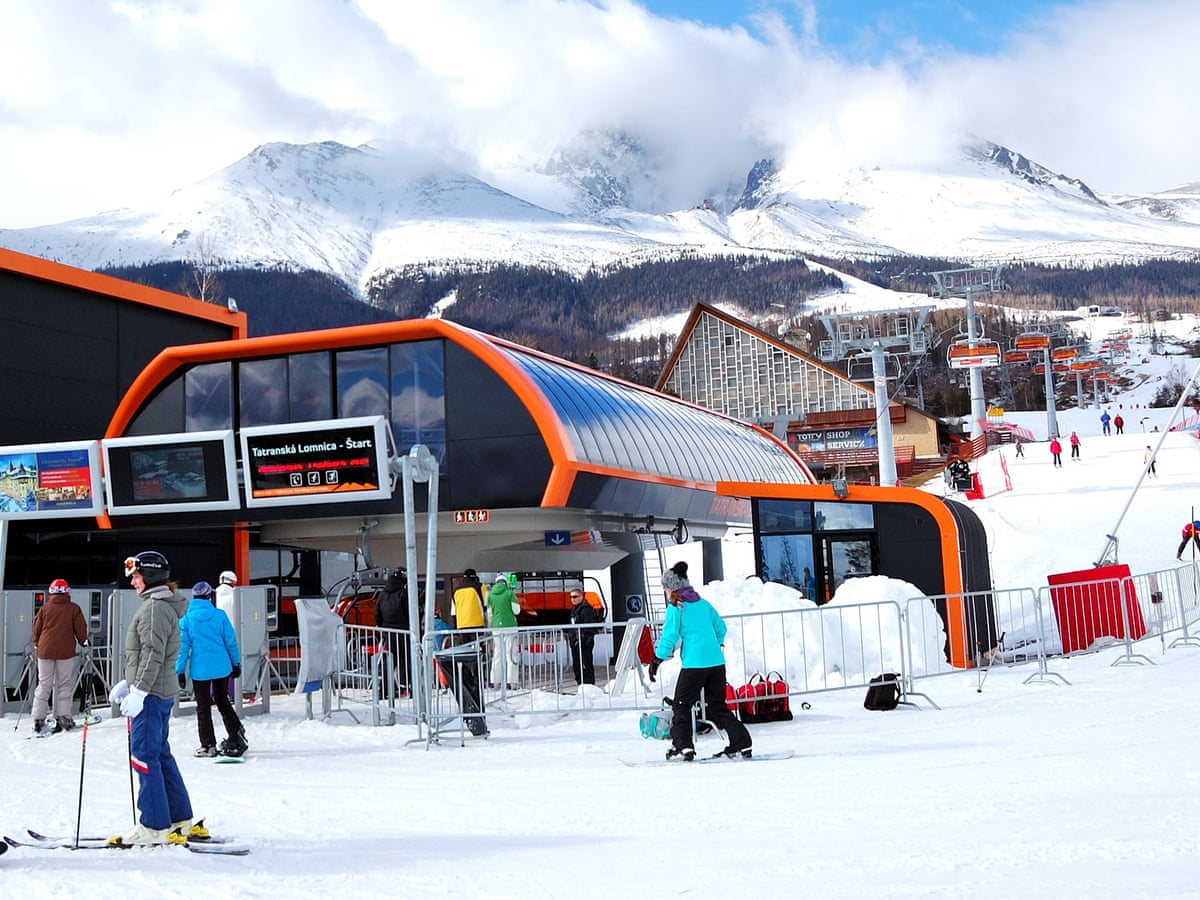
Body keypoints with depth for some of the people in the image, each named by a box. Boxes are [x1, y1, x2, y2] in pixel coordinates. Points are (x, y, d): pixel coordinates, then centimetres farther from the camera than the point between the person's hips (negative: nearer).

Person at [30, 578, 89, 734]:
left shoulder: (44, 608, 4)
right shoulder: (73, 608, -1)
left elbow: (37, 628, 9)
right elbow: (81, 628, 0)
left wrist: (37, 644, 25)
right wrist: (83, 642, 18)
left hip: (45, 650, 2)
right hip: (66, 651, -2)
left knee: (44, 685, 6)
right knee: (63, 685, 6)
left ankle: (38, 720, 1)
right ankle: (63, 718, 0)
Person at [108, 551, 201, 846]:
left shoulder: (155, 607, -15)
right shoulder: (162, 605, 17)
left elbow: (153, 654, -21)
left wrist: (138, 692, -22)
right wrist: (128, 683, 22)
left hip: (152, 693, -10)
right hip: (162, 691, 10)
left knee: (144, 756, -6)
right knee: (161, 755, 14)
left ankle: (154, 827, -3)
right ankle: (180, 820, 20)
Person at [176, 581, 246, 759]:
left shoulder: (186, 619, -5)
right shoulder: (220, 615, -4)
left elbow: (183, 647, -4)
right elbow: (231, 641, 1)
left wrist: (180, 671, 3)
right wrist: (236, 663, 12)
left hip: (200, 669, -2)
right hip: (222, 667, 2)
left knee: (203, 707, 7)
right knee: (222, 701, 19)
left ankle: (208, 746, 9)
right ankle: (236, 736, 16)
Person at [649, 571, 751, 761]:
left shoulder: (675, 607, -3)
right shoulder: (703, 603, 15)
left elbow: (669, 636, -7)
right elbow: (720, 627, 21)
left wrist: (657, 660, 0)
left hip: (694, 663, -6)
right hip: (717, 661, 6)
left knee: (681, 704, 4)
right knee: (717, 706, 13)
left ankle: (683, 747, -4)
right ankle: (741, 744, 8)